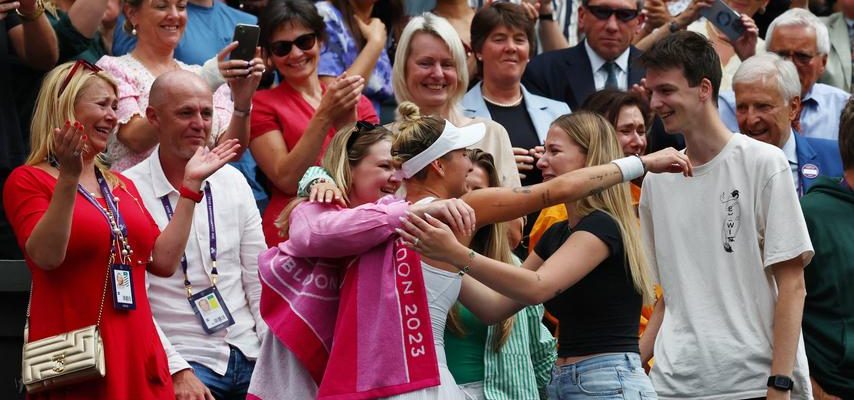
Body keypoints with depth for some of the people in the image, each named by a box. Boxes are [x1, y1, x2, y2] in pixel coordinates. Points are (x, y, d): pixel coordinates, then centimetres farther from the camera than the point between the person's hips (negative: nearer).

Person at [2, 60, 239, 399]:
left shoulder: (122, 187, 18)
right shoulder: (28, 180, -1)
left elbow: (164, 261, 8)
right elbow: (47, 256, -18)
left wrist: (191, 184, 8)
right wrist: (69, 178, -26)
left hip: (136, 353, 6)